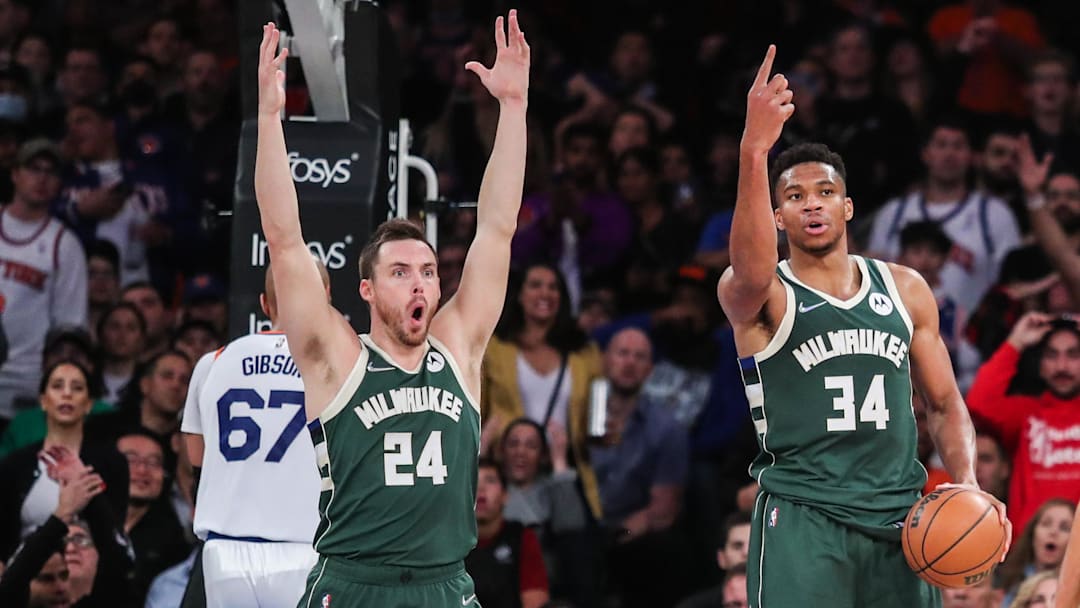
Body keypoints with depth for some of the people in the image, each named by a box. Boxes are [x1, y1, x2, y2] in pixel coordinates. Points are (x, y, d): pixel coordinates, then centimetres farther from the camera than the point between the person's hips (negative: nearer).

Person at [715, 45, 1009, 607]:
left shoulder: (905, 289, 13)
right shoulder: (753, 295, -2)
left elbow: (944, 402, 19)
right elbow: (753, 273, -28)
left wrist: (965, 483, 0)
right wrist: (754, 152, -41)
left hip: (899, 515, 4)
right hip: (801, 515, -4)